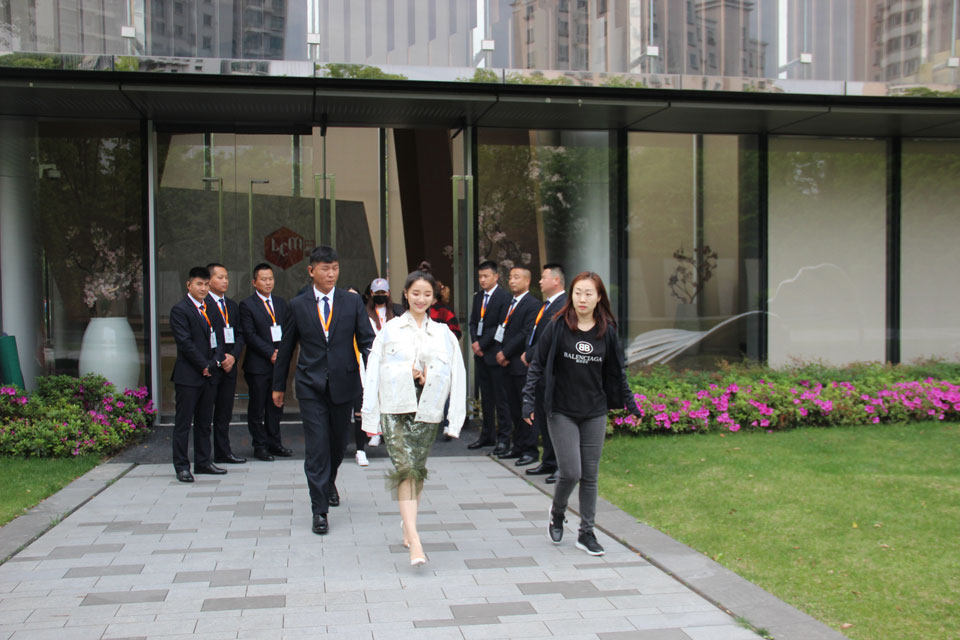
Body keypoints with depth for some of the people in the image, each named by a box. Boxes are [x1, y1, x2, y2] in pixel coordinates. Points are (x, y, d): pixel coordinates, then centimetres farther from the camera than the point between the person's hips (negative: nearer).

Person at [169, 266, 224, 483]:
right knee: (183, 423, -1)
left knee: (204, 422, 12)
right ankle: (182, 466, 4)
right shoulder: (180, 310, -7)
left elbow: (217, 340, 13)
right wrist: (204, 366, -12)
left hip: (207, 375, 7)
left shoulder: (208, 309, 16)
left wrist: (214, 363, -4)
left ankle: (203, 462, 19)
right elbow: (185, 343, -14)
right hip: (188, 376, -7)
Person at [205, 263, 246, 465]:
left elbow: (240, 334, 14)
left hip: (229, 366, 7)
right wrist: (218, 359, -13)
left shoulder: (232, 306, 17)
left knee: (225, 413, 11)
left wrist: (233, 356, -3)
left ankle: (223, 453, 17)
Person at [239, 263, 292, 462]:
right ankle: (260, 446, 10)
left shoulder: (281, 303, 14)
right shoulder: (247, 305, -3)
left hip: (279, 363, 5)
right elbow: (250, 335, -10)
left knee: (276, 406, 9)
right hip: (258, 365, -5)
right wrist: (271, 353, -14)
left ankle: (274, 443, 19)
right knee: (257, 408, 1)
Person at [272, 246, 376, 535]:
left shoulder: (352, 302, 2)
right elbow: (286, 348, 9)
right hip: (311, 386, -2)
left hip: (344, 383, 2)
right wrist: (279, 385, 13)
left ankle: (329, 482, 46)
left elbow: (366, 340, -2)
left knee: (338, 443, 16)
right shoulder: (298, 305, 1)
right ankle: (319, 510, 0)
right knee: (316, 447, -6)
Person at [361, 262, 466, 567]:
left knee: (417, 470, 7)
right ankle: (414, 540, -19)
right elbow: (373, 373, 6)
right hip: (394, 409, -2)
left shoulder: (444, 334, 9)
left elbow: (457, 377, 8)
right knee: (405, 469, -14)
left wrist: (455, 420, 1)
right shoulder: (390, 330, 6)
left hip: (427, 412, 2)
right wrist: (370, 418, 2)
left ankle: (408, 526, 27)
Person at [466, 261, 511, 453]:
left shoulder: (504, 297, -10)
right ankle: (487, 435, 20)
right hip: (480, 354, 7)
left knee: (500, 398, -2)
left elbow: (502, 326, -14)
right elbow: (473, 321, 15)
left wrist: (482, 344, -13)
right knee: (485, 397, 13)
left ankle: (503, 438, 4)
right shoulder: (478, 296, 14)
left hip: (495, 353, -7)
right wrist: (474, 342, -2)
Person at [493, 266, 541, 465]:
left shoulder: (533, 304, -9)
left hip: (523, 365, -8)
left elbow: (526, 334, -16)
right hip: (509, 365, 8)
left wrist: (505, 352, -13)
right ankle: (518, 446, 20)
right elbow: (501, 330, 15)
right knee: (514, 408, 12)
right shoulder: (508, 303, 17)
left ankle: (531, 450, 3)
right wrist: (499, 352, -2)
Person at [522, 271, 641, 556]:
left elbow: (617, 372, 13)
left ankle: (586, 533, 20)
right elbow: (537, 365, -2)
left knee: (590, 476, 7)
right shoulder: (557, 327, -7)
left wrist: (629, 402, 15)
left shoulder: (607, 331, 2)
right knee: (571, 472, -7)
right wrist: (529, 401, -7)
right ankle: (557, 514, 23)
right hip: (562, 412, -3)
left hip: (595, 413, 3)